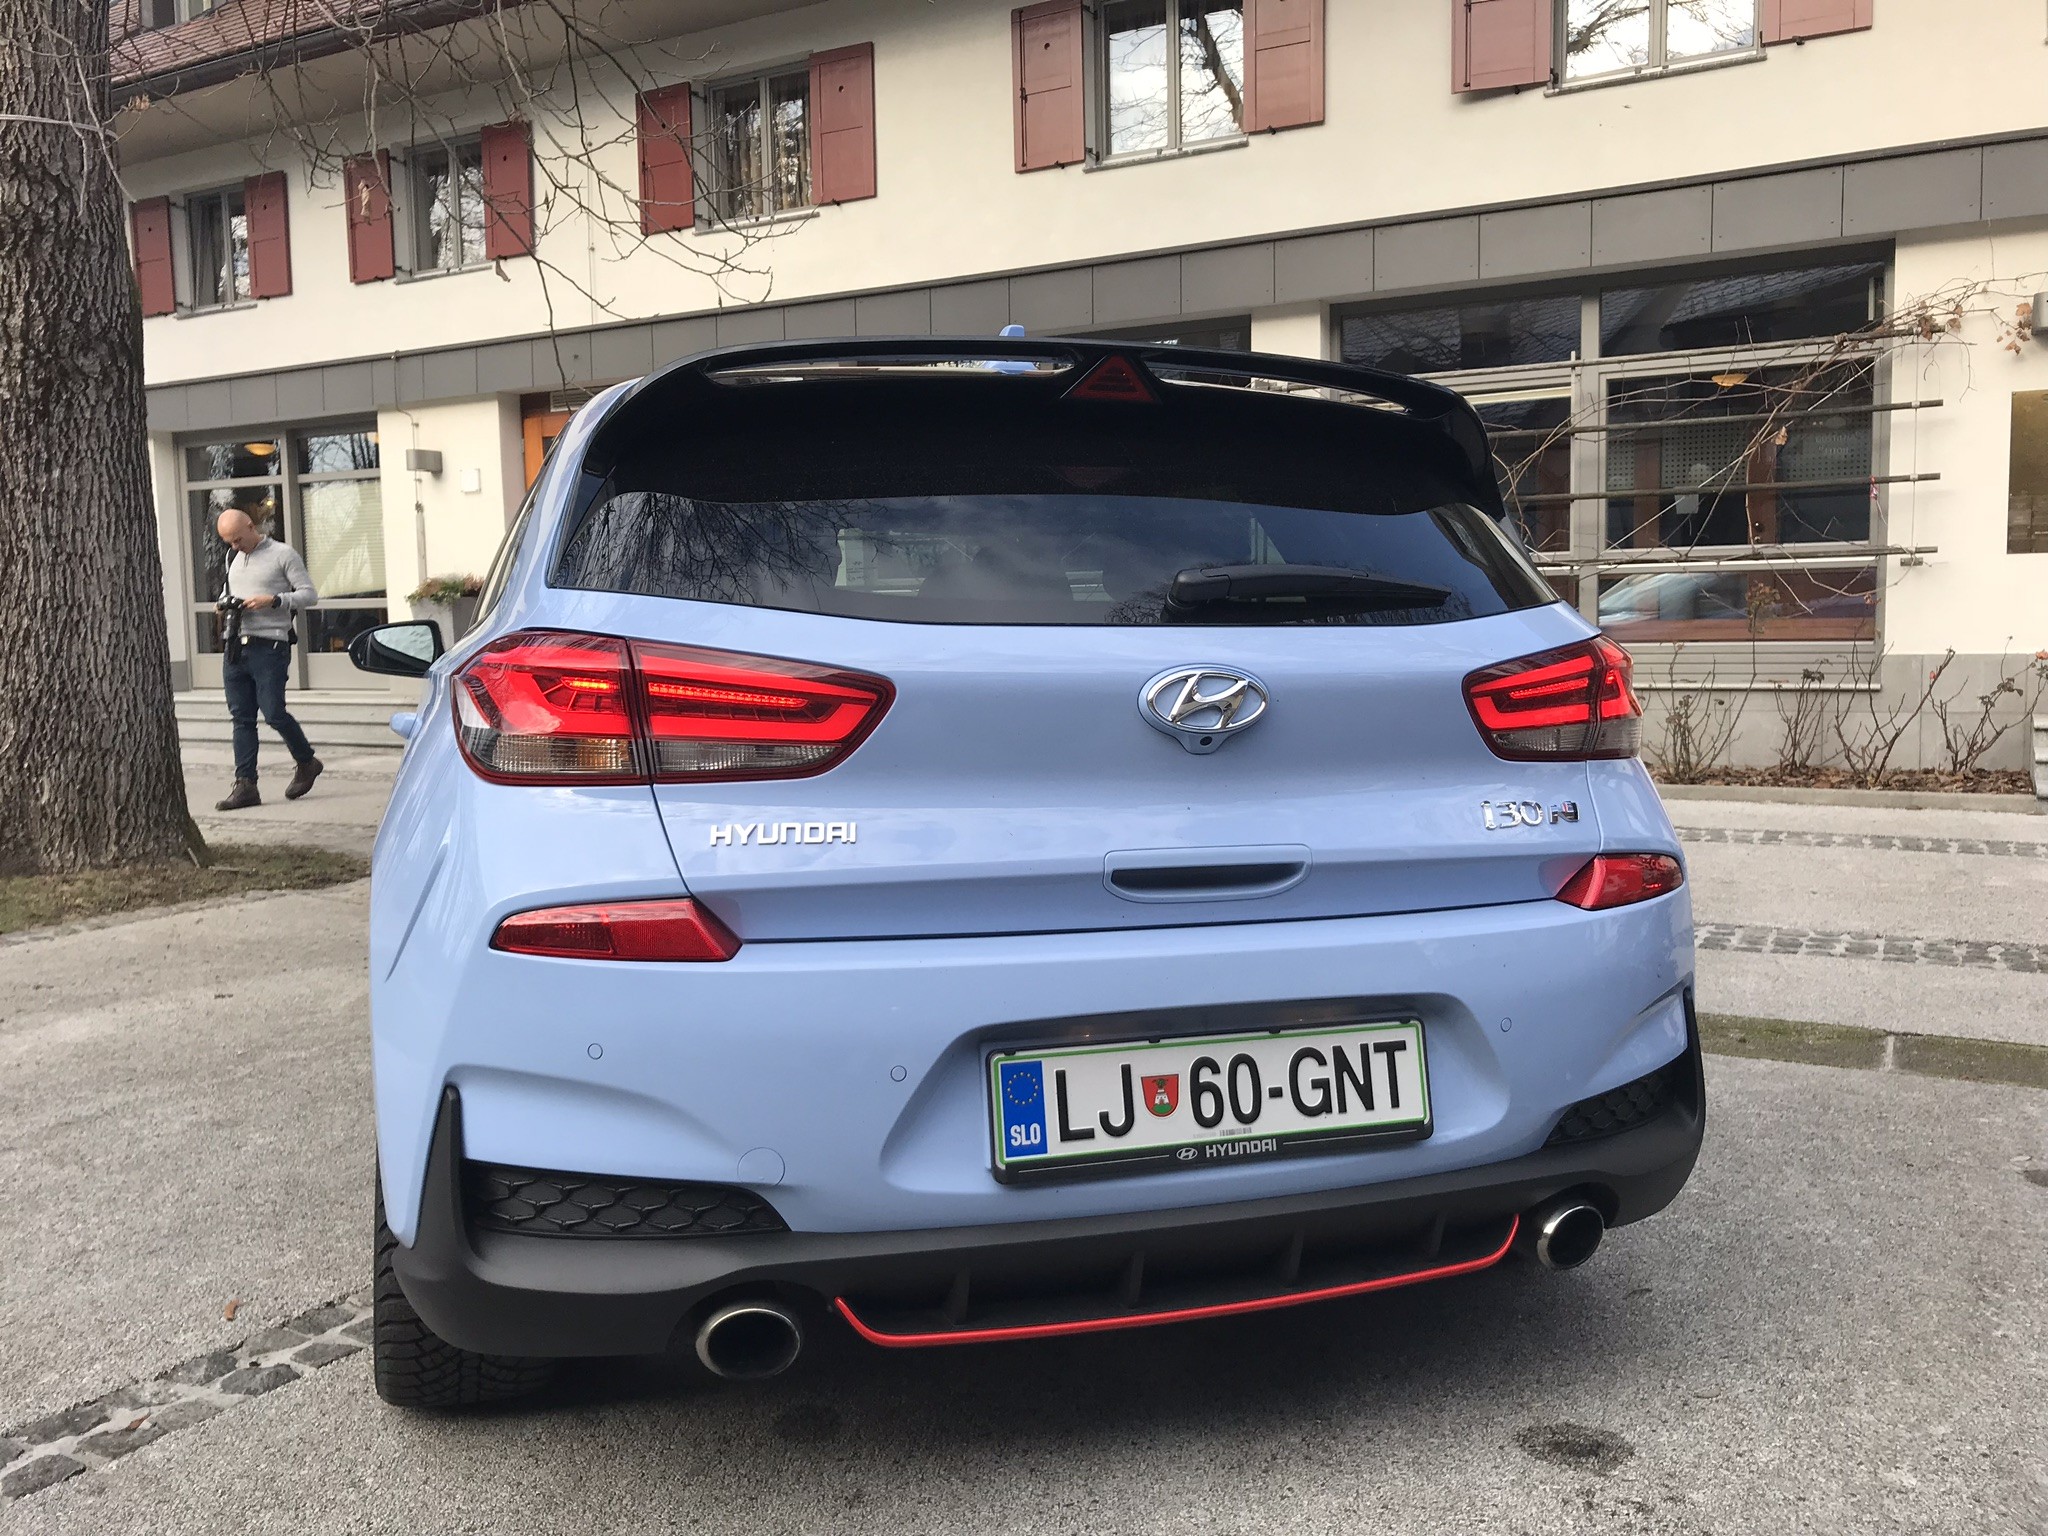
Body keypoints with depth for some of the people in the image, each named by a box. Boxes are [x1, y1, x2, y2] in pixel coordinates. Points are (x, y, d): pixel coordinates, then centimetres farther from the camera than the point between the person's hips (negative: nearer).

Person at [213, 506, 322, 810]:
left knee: (274, 713, -8)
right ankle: (245, 784, 5)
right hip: (235, 646, 7)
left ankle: (306, 762, 17)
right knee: (241, 717, 4)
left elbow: (309, 594, -5)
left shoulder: (283, 554, -2)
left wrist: (272, 600, -17)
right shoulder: (233, 556, 18)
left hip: (269, 646, -7)